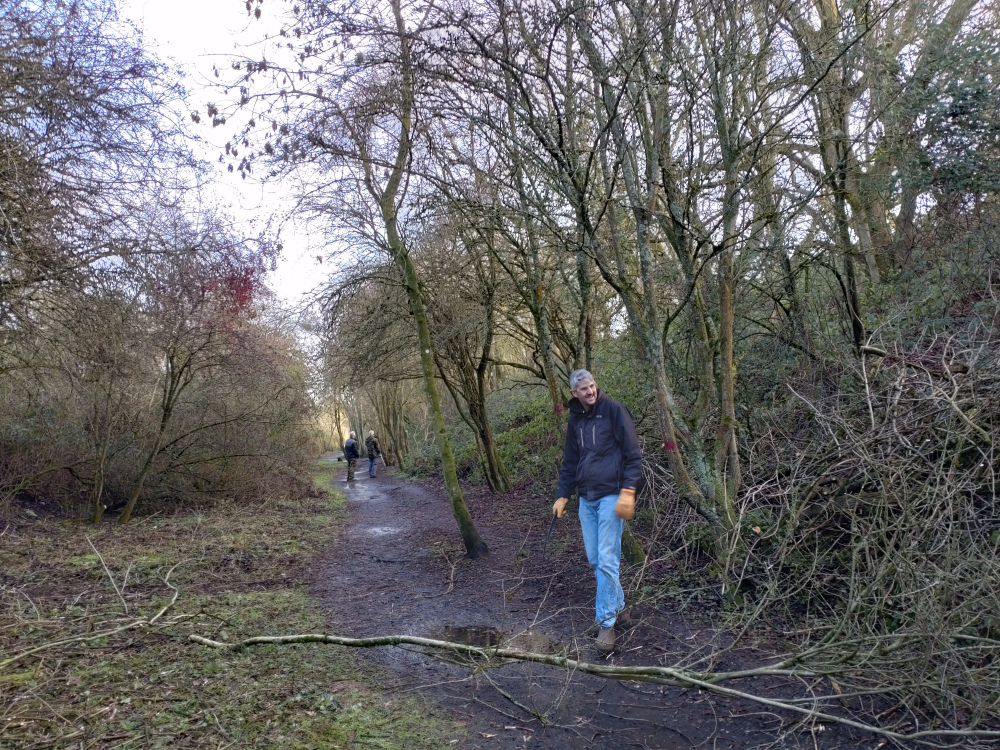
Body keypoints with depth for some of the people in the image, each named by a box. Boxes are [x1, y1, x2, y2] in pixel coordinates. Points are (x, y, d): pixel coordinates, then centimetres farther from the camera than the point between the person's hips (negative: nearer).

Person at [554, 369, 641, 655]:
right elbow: (570, 462, 20)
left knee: (607, 560, -8)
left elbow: (633, 453, -10)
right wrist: (563, 496, 16)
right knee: (594, 559, 10)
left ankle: (607, 622, 2)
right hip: (586, 499, 6)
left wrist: (628, 491, -18)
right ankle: (617, 603, 30)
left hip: (611, 496, -6)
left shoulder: (613, 410, -7)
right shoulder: (575, 420, 12)